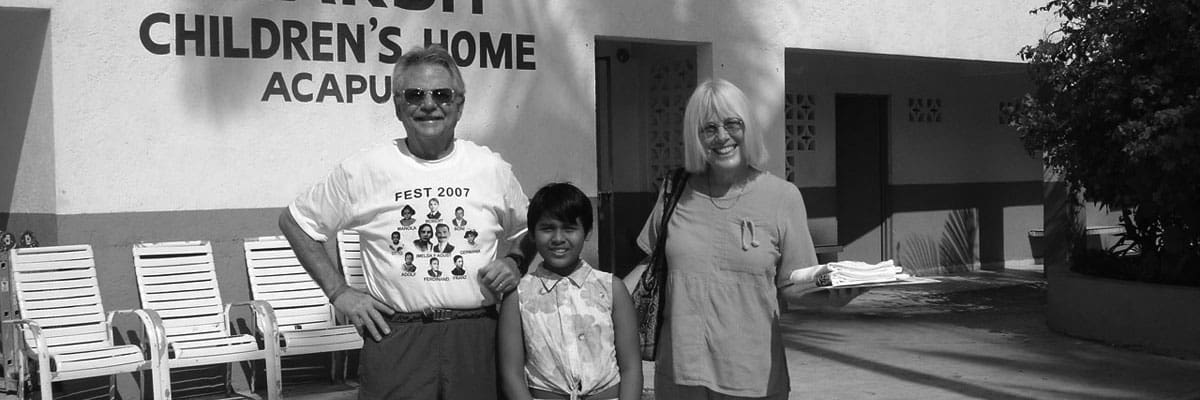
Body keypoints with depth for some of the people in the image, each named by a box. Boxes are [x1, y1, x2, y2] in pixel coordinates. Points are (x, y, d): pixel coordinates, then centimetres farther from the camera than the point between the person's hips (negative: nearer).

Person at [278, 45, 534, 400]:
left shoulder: (492, 169, 5)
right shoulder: (363, 170, 0)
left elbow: (529, 232, 21)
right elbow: (294, 221, 9)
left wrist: (514, 262, -1)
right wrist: (338, 291, 3)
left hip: (477, 334, 2)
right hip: (395, 340, -1)